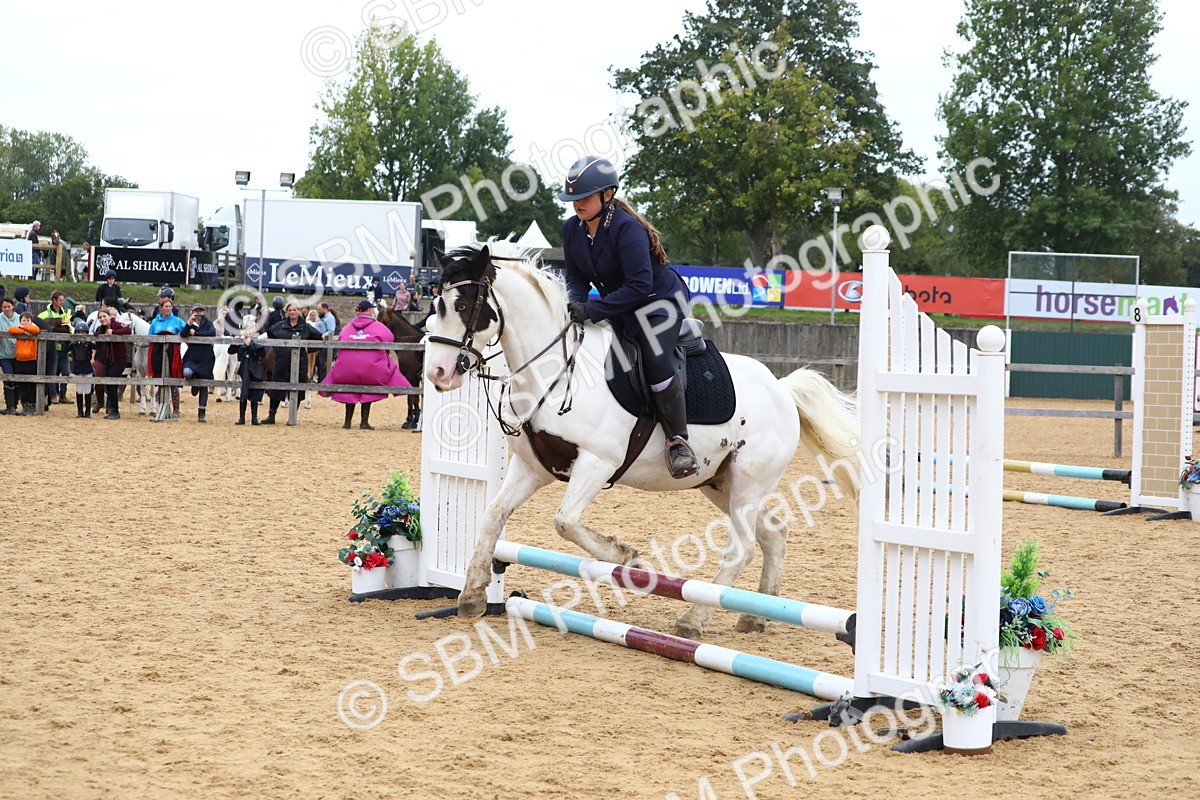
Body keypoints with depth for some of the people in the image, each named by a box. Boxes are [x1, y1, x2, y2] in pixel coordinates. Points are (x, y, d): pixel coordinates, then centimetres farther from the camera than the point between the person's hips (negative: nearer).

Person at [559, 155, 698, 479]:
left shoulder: (627, 229, -27)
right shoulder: (572, 229, -5)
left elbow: (639, 285, -33)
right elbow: (576, 276, 3)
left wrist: (593, 310, -37)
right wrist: (576, 304, -20)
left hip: (660, 298, -8)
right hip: (618, 304, 8)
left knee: (656, 361, -29)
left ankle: (678, 441, -19)